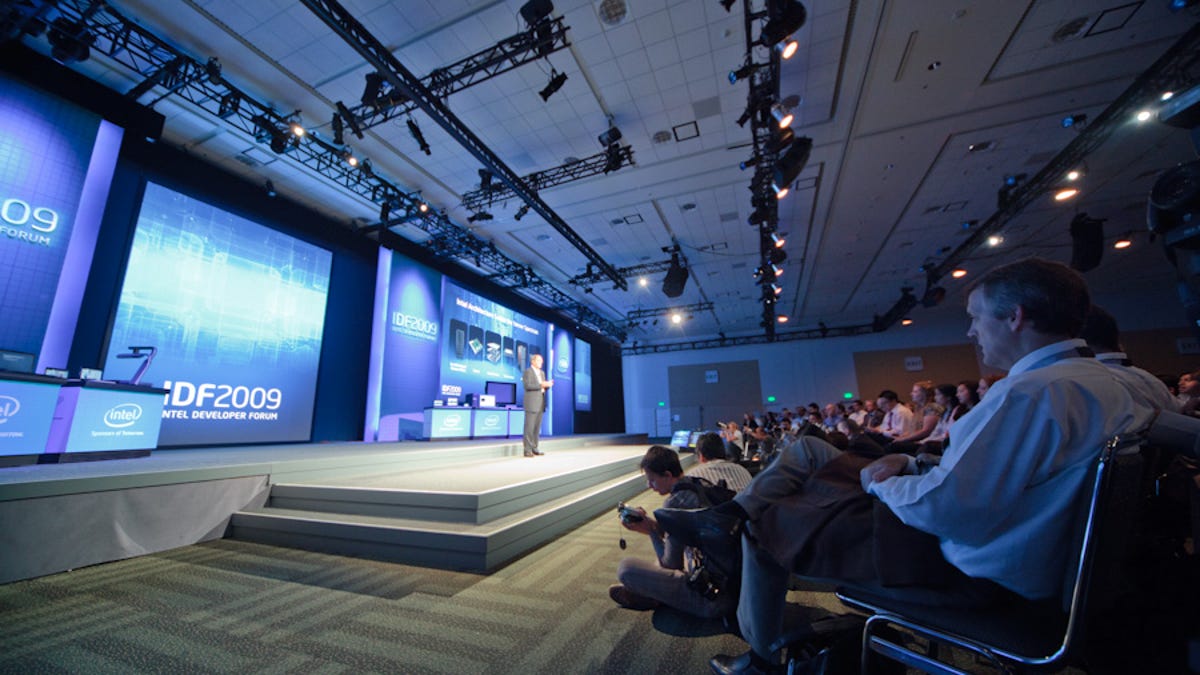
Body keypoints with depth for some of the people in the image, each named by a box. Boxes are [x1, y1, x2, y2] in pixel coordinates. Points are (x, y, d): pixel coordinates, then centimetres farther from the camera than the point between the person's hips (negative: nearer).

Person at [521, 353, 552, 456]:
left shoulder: (541, 373, 20)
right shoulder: (528, 371, -4)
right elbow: (527, 385, -16)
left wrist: (547, 385, -2)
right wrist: (541, 385, -19)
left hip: (540, 404, 8)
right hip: (531, 404, -8)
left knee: (537, 427, 7)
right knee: (529, 427, -7)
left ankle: (534, 449, 12)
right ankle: (527, 450, -4)